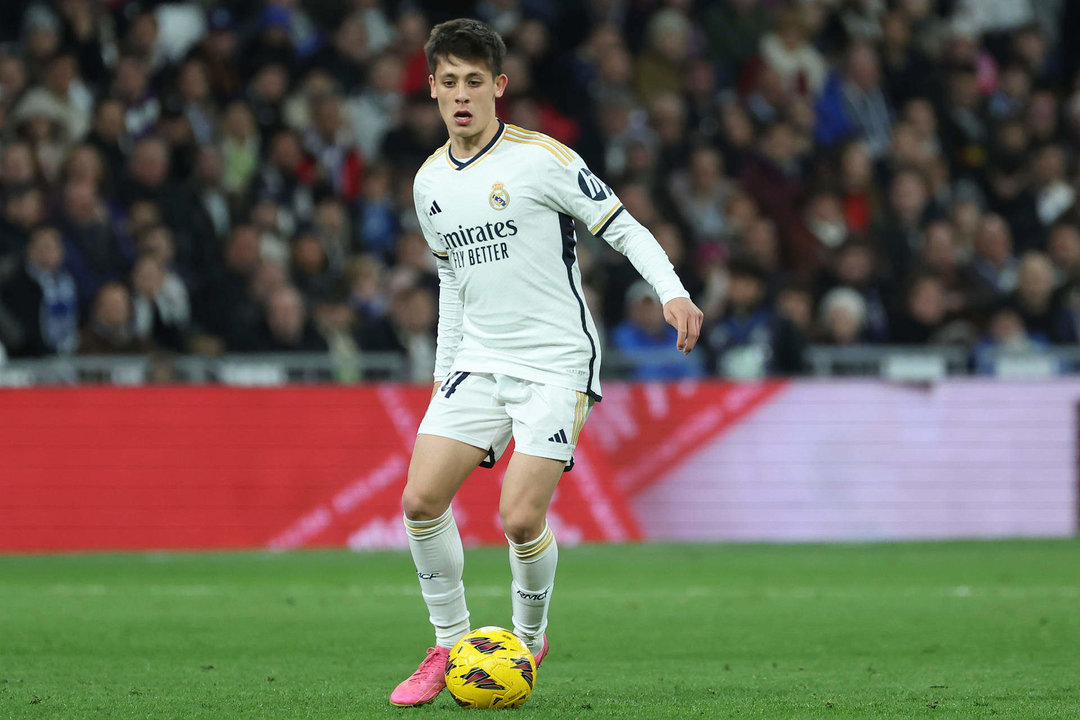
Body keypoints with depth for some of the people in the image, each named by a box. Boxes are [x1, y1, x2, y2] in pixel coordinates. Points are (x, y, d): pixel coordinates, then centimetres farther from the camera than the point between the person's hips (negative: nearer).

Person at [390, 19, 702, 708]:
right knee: (421, 500, -8)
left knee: (520, 518, -15)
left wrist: (673, 292, -24)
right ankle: (451, 645, 9)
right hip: (478, 364, 6)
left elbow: (625, 229, -8)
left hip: (557, 363, -6)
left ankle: (528, 638, 12)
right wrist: (444, 371, 19)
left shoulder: (541, 159, -10)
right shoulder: (431, 182, 9)